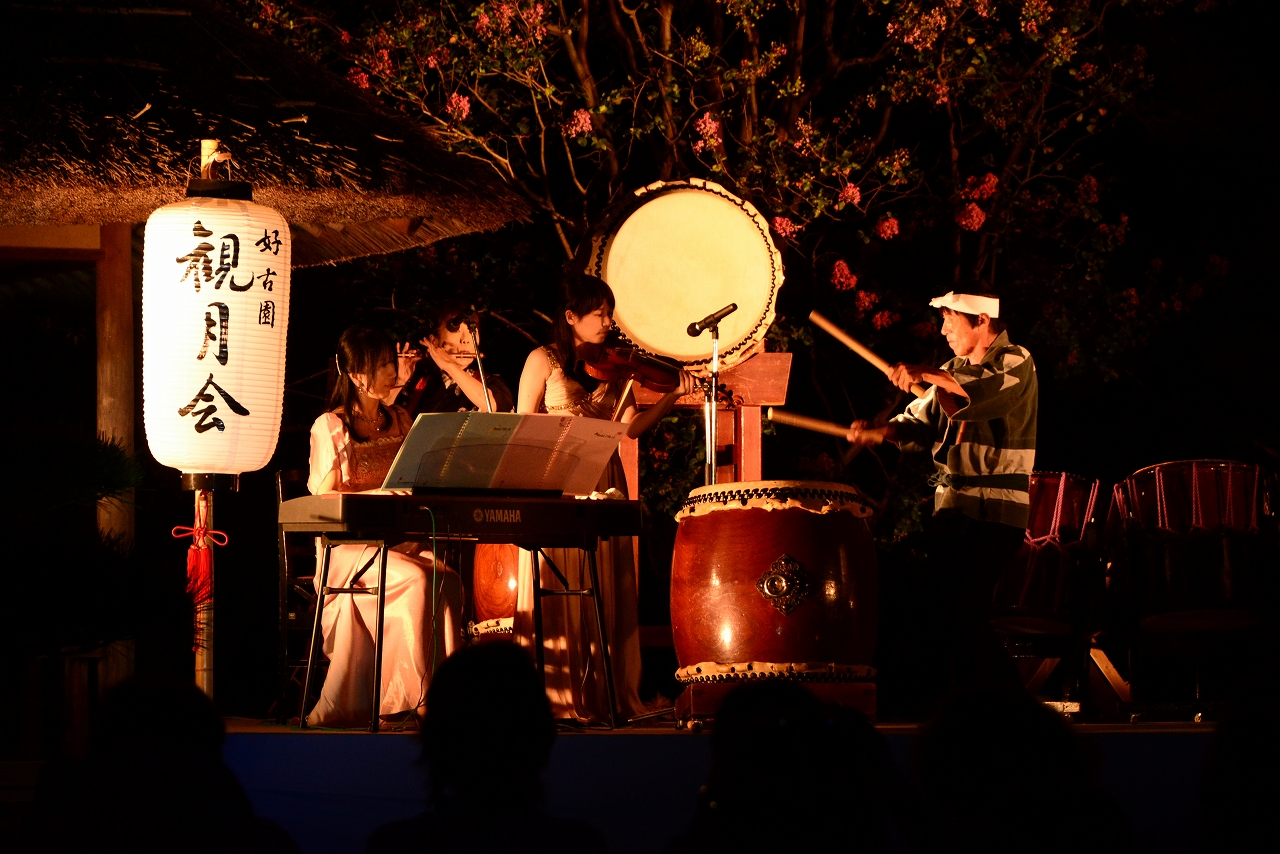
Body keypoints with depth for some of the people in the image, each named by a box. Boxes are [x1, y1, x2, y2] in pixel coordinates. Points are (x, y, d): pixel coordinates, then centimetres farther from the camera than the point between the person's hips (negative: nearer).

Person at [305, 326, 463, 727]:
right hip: (348, 546, -5)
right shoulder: (330, 427, -1)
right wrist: (378, 493, -23)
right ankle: (419, 694, -30)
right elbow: (324, 497, -9)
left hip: (400, 540, 5)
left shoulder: (399, 420, 16)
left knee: (447, 580, -29)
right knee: (416, 579, -34)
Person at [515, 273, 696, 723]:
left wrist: (673, 395, -8)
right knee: (557, 590, -6)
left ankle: (601, 693, 3)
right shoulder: (544, 360, 0)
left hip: (602, 486, 4)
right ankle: (553, 692, -4)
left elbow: (631, 426, 3)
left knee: (605, 593, 1)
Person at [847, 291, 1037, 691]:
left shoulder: (1015, 362, -5)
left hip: (996, 508, -7)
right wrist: (878, 432, -5)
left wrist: (926, 374, -29)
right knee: (950, 609, 4)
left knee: (969, 610, -14)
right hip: (950, 503, 7)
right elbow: (920, 424, 14)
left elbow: (990, 394, -26)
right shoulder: (953, 371, 18)